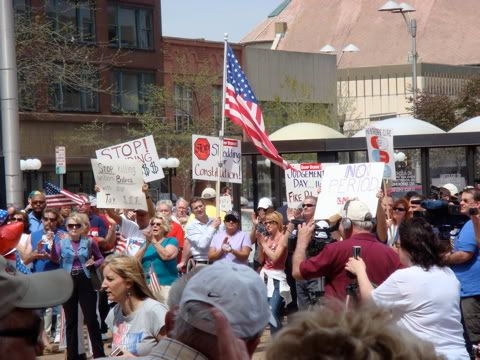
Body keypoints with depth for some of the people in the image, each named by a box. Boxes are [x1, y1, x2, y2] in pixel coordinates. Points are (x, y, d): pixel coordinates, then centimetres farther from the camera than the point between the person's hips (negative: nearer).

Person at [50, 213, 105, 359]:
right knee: (71, 321, 9)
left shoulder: (89, 242, 1)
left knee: (91, 319, 0)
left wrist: (94, 263, -11)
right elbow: (54, 259, -10)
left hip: (85, 281, -2)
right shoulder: (62, 242, 3)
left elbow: (100, 258, 9)